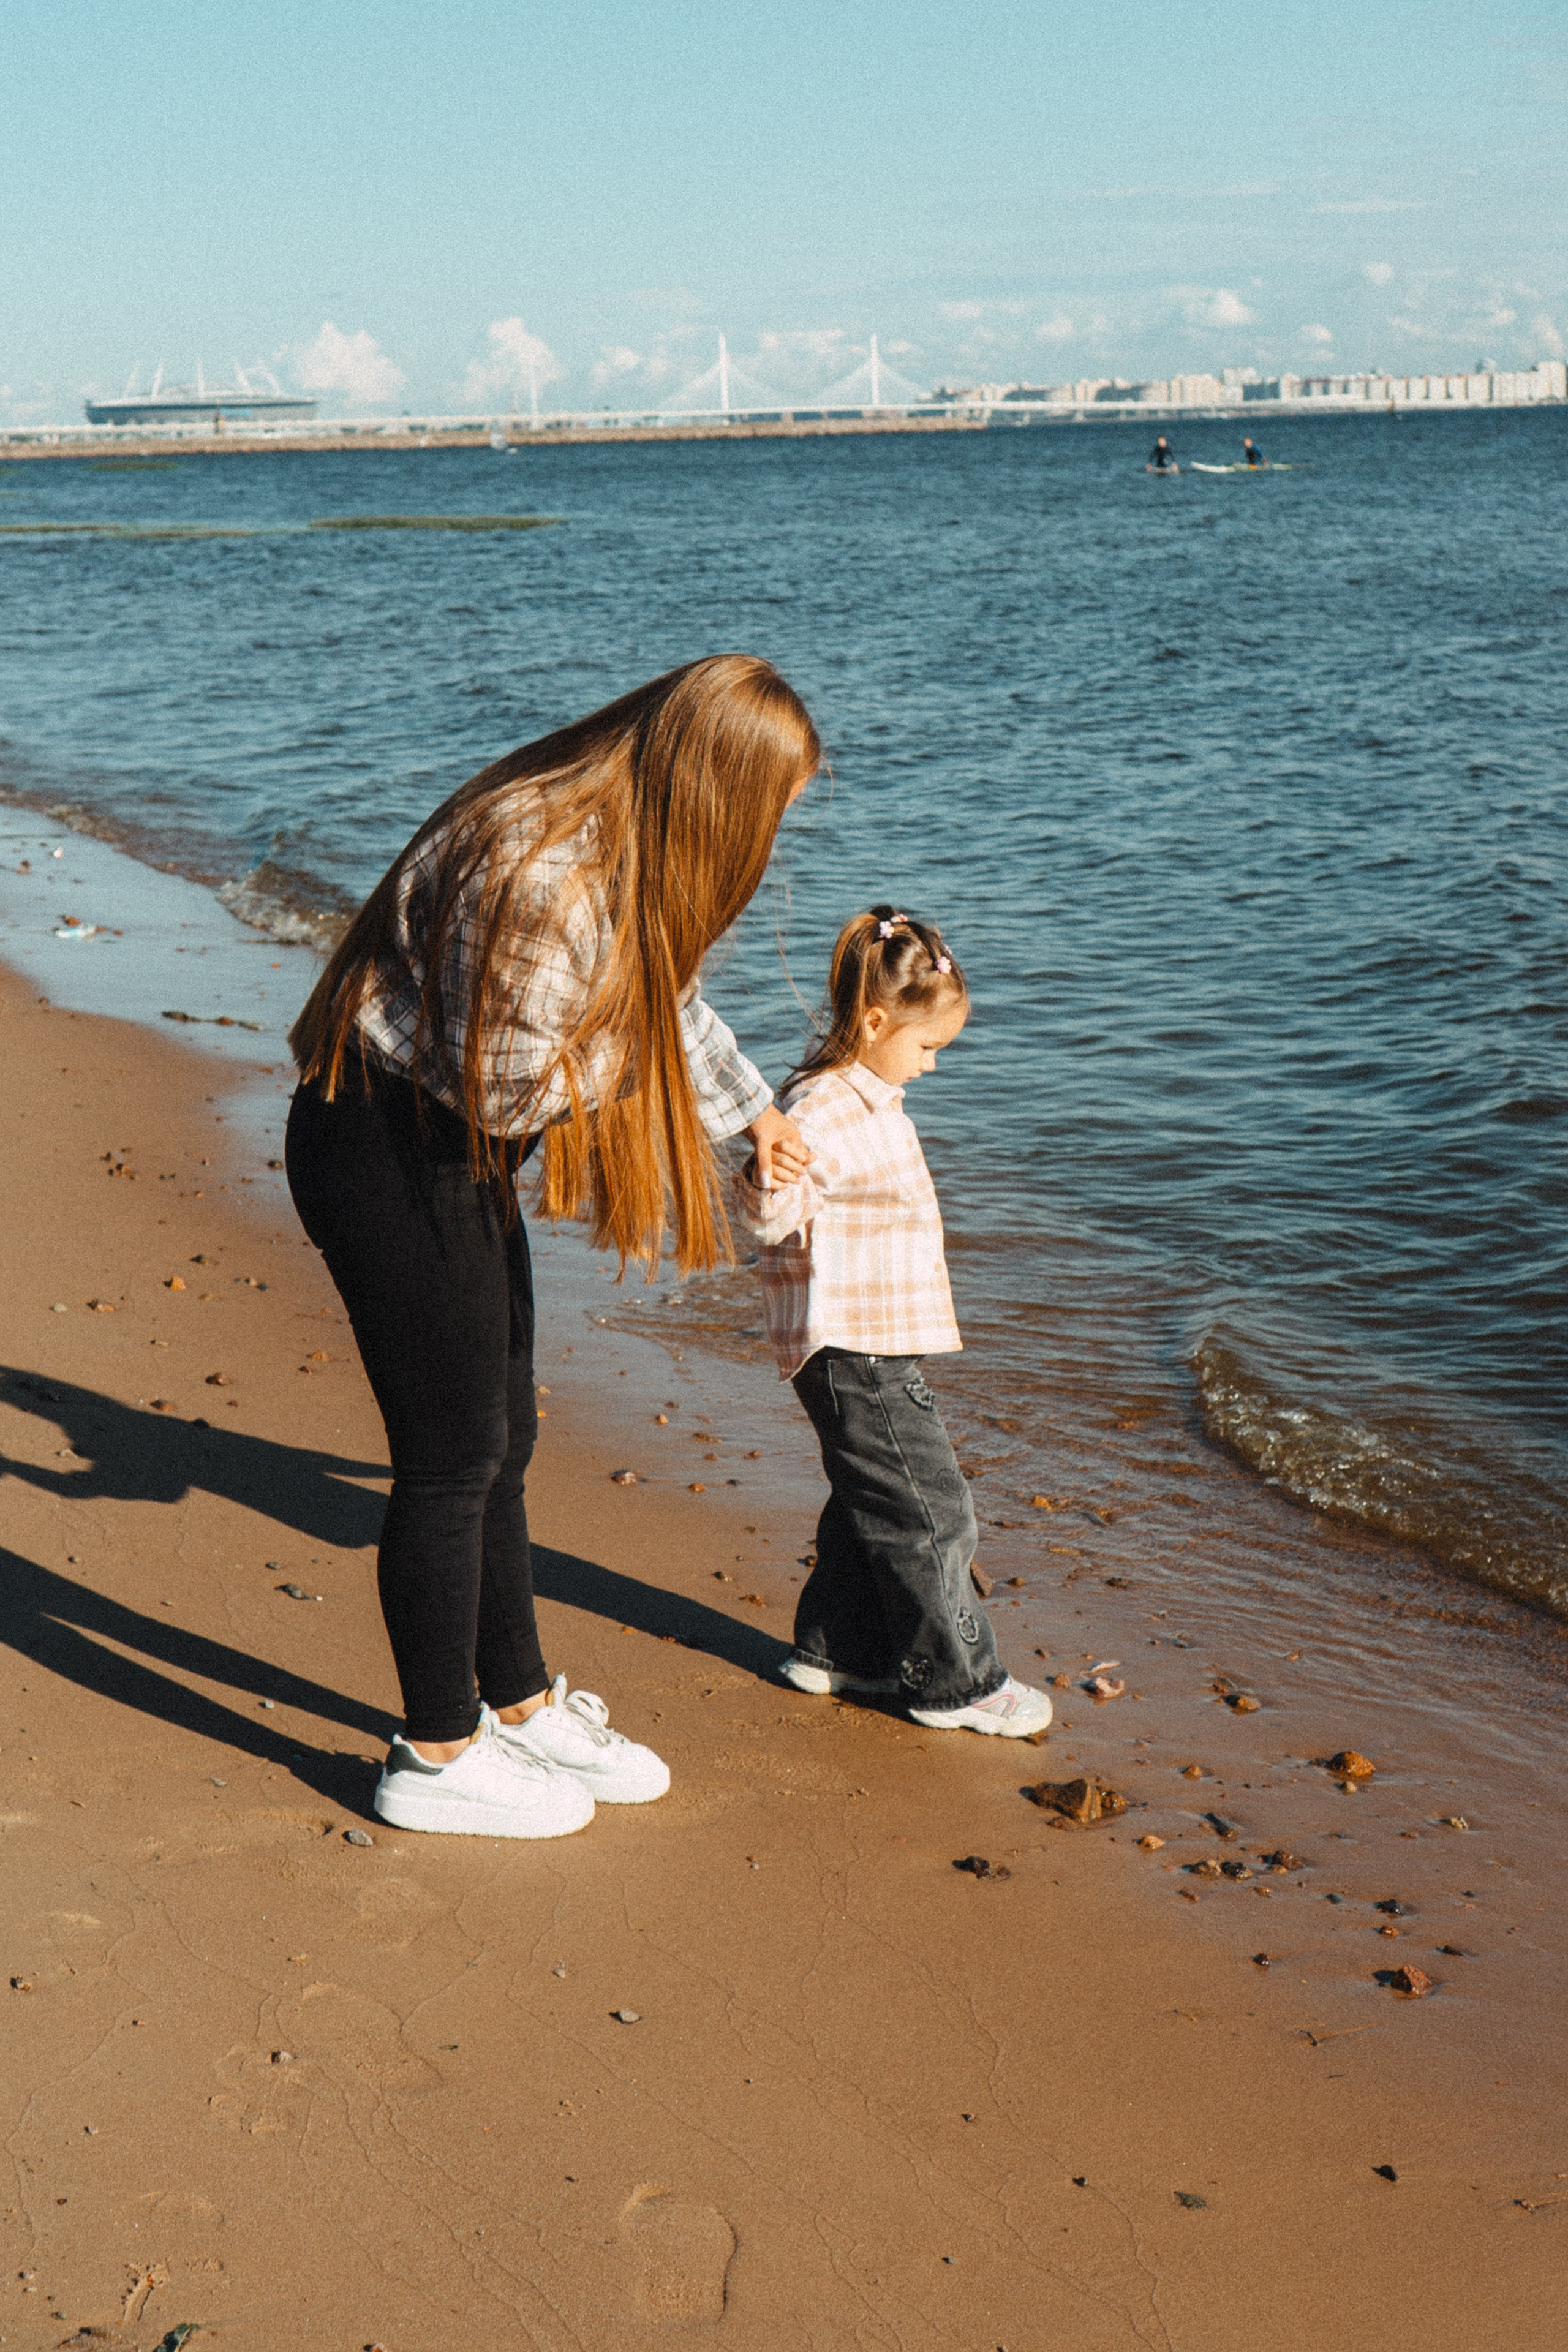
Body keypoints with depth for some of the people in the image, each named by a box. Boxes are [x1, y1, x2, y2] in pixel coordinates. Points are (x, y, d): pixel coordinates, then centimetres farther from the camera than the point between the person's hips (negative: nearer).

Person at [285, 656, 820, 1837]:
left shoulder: (623, 846, 2)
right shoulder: (544, 875, -30)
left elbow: (662, 990, 21)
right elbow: (507, 1088, -25)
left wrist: (750, 1107, 33)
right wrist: (627, 1048, -11)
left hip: (454, 1154, 9)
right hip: (388, 1150, -9)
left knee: (499, 1441, 17)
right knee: (454, 1458, 0)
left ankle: (520, 1702, 32)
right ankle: (438, 1759, 15)